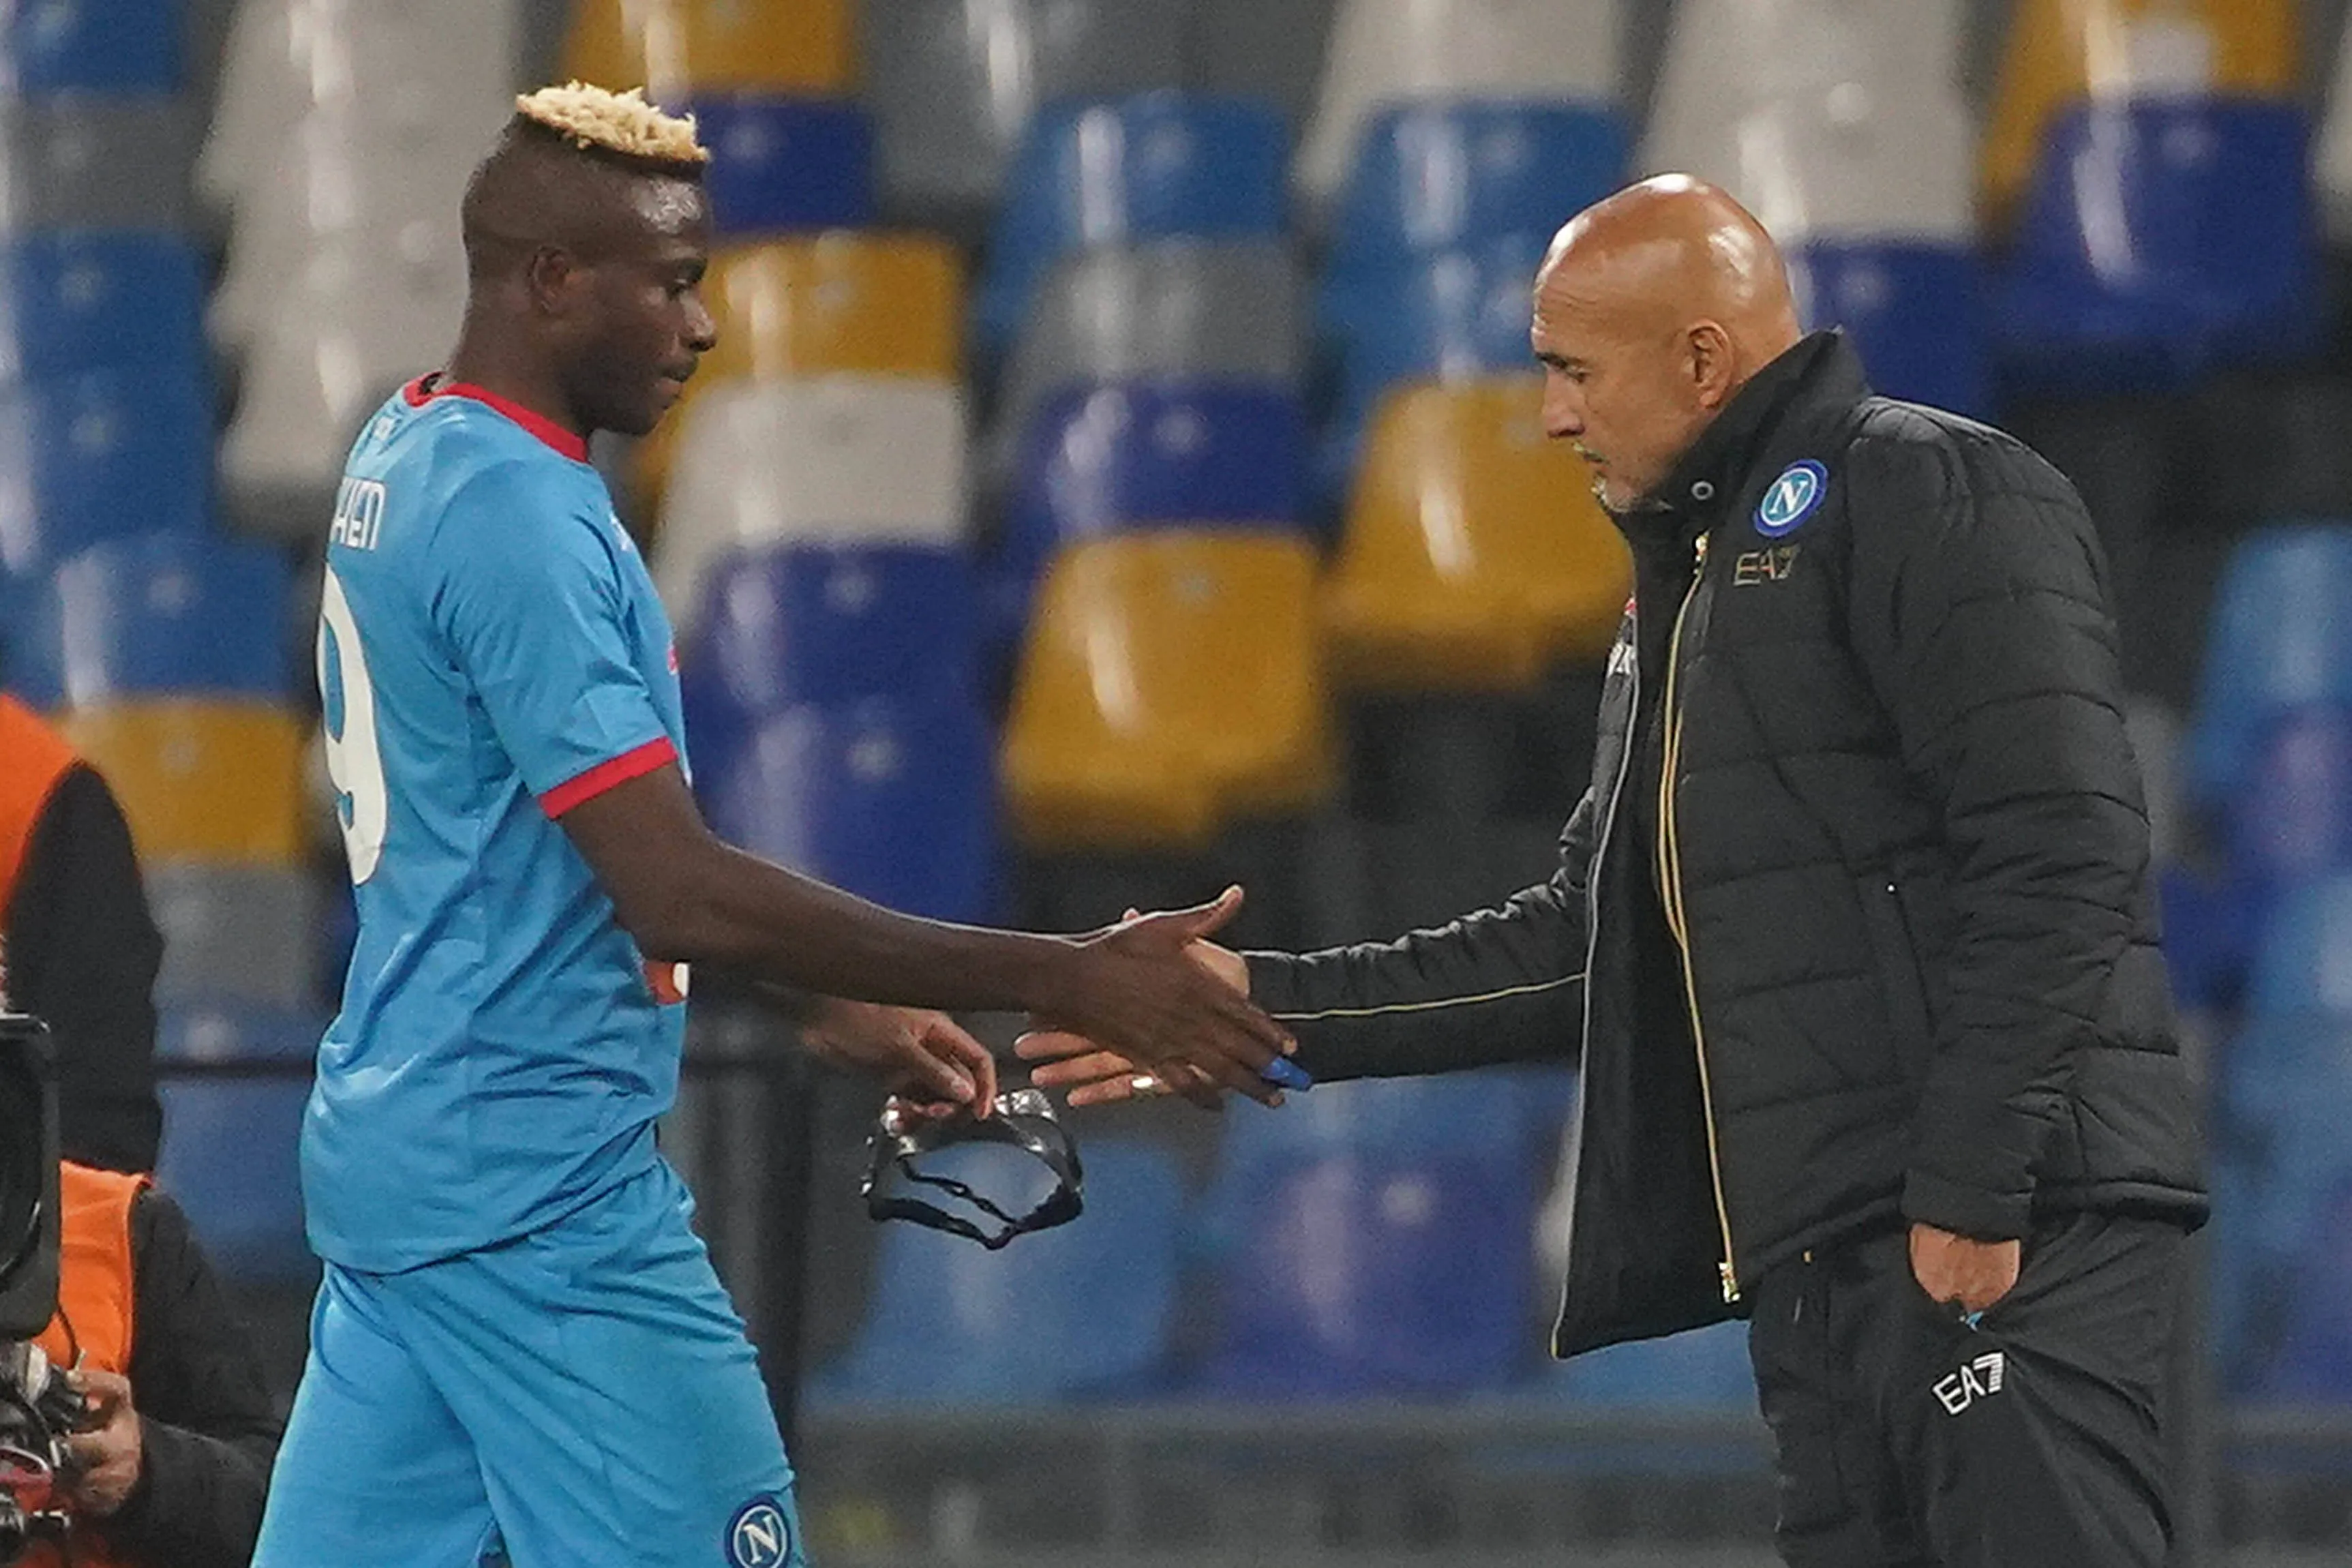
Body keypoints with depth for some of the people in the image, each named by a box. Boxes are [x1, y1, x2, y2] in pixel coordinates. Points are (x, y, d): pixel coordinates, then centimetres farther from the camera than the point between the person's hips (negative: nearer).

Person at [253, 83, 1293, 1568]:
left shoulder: (408, 461, 12)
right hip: (541, 1182, -10)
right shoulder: (517, 513, -18)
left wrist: (832, 1005, 21)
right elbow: (677, 892, -23)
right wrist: (1068, 981, -22)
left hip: (392, 1157, 10)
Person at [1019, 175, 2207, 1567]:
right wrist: (1268, 1002, 22)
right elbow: (1588, 942, 27)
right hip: (1824, 1266, 9)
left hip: (2008, 1242, -9)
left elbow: (2055, 862, -15)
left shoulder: (1933, 498, -5)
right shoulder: (1691, 589, 25)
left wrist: (1974, 1191, -20)